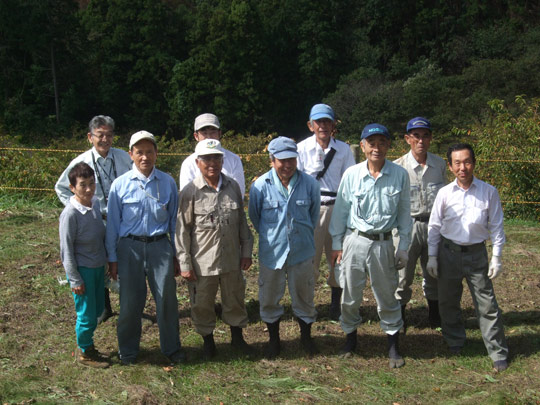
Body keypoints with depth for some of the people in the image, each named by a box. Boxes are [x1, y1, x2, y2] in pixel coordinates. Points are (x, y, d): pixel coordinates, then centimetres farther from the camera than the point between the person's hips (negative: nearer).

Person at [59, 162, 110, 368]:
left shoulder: (95, 203, -2)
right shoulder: (70, 214, -22)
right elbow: (67, 250, -17)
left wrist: (106, 261, 15)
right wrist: (75, 280, -13)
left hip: (98, 266, 7)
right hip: (83, 270, -7)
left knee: (97, 310, 19)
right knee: (87, 314, 6)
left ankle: (87, 344, 39)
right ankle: (85, 352, 27)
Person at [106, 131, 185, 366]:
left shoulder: (167, 183, 2)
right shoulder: (120, 185, -1)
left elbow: (174, 220, 8)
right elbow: (113, 223, 3)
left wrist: (176, 255, 9)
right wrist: (112, 258, 3)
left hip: (160, 245, 1)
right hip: (130, 247, -1)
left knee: (167, 299, 4)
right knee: (130, 302, 7)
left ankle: (171, 348, 24)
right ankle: (128, 350, 26)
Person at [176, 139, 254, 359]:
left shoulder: (233, 187, 3)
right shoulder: (190, 192, -9)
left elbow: (242, 222, 10)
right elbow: (182, 230, -8)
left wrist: (246, 251, 9)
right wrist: (184, 264, -9)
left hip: (232, 258, 3)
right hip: (202, 261, -3)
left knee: (235, 300, 17)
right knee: (202, 304, 10)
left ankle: (237, 335, 39)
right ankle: (208, 340, 32)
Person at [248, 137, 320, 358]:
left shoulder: (310, 184, -9)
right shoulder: (260, 186, -13)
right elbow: (254, 216, 5)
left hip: (302, 251, 1)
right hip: (271, 252, 0)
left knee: (304, 297, 14)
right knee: (269, 298, 12)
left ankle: (306, 336, 35)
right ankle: (273, 339, 32)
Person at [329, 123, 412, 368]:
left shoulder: (399, 175, -4)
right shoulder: (351, 174, -5)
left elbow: (404, 212, 3)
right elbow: (340, 210, 4)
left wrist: (403, 247, 3)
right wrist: (336, 244, 4)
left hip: (383, 243, 0)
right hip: (354, 240, 0)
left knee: (387, 295, 9)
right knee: (350, 293, 10)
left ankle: (393, 345, 24)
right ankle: (350, 336, 32)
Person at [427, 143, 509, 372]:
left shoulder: (488, 192, -5)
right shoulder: (445, 193, -3)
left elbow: (496, 226, 1)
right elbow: (434, 226, 4)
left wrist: (497, 257, -1)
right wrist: (432, 256, 3)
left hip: (476, 253, -1)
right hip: (449, 252, 2)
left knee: (486, 304, 1)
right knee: (448, 301, 13)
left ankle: (498, 353, 13)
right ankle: (455, 343, 34)